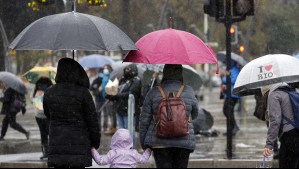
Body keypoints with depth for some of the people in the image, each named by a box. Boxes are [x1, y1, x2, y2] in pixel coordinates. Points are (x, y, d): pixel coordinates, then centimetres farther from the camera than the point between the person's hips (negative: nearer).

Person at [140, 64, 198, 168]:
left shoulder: (154, 92, -1)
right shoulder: (189, 91, 1)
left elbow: (144, 119, 2)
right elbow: (194, 115, 15)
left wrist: (143, 143, 12)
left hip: (160, 142, -1)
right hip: (184, 141, 1)